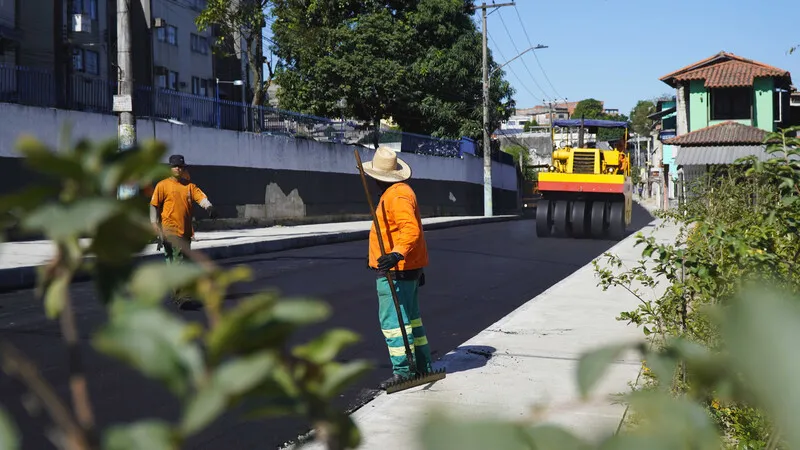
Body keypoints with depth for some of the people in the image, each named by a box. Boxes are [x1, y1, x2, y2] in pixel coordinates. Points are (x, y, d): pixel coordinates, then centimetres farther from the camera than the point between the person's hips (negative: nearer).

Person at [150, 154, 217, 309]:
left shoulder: (190, 186, 11)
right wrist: (155, 226, -8)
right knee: (177, 263, -14)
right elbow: (154, 206, -1)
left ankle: (177, 294, 26)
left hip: (186, 231, 6)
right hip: (170, 231, -6)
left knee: (181, 263, 14)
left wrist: (208, 206, -26)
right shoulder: (163, 185, 0)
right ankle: (182, 298, -19)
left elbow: (201, 197, -4)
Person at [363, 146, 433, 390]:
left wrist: (397, 254, -45)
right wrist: (417, 266, 28)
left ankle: (401, 371, -6)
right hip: (408, 268, 11)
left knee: (392, 320, -8)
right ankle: (424, 366, 28)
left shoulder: (397, 196, -18)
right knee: (410, 317, 19)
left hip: (395, 269, -11)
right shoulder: (400, 191, 17)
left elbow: (411, 230, -31)